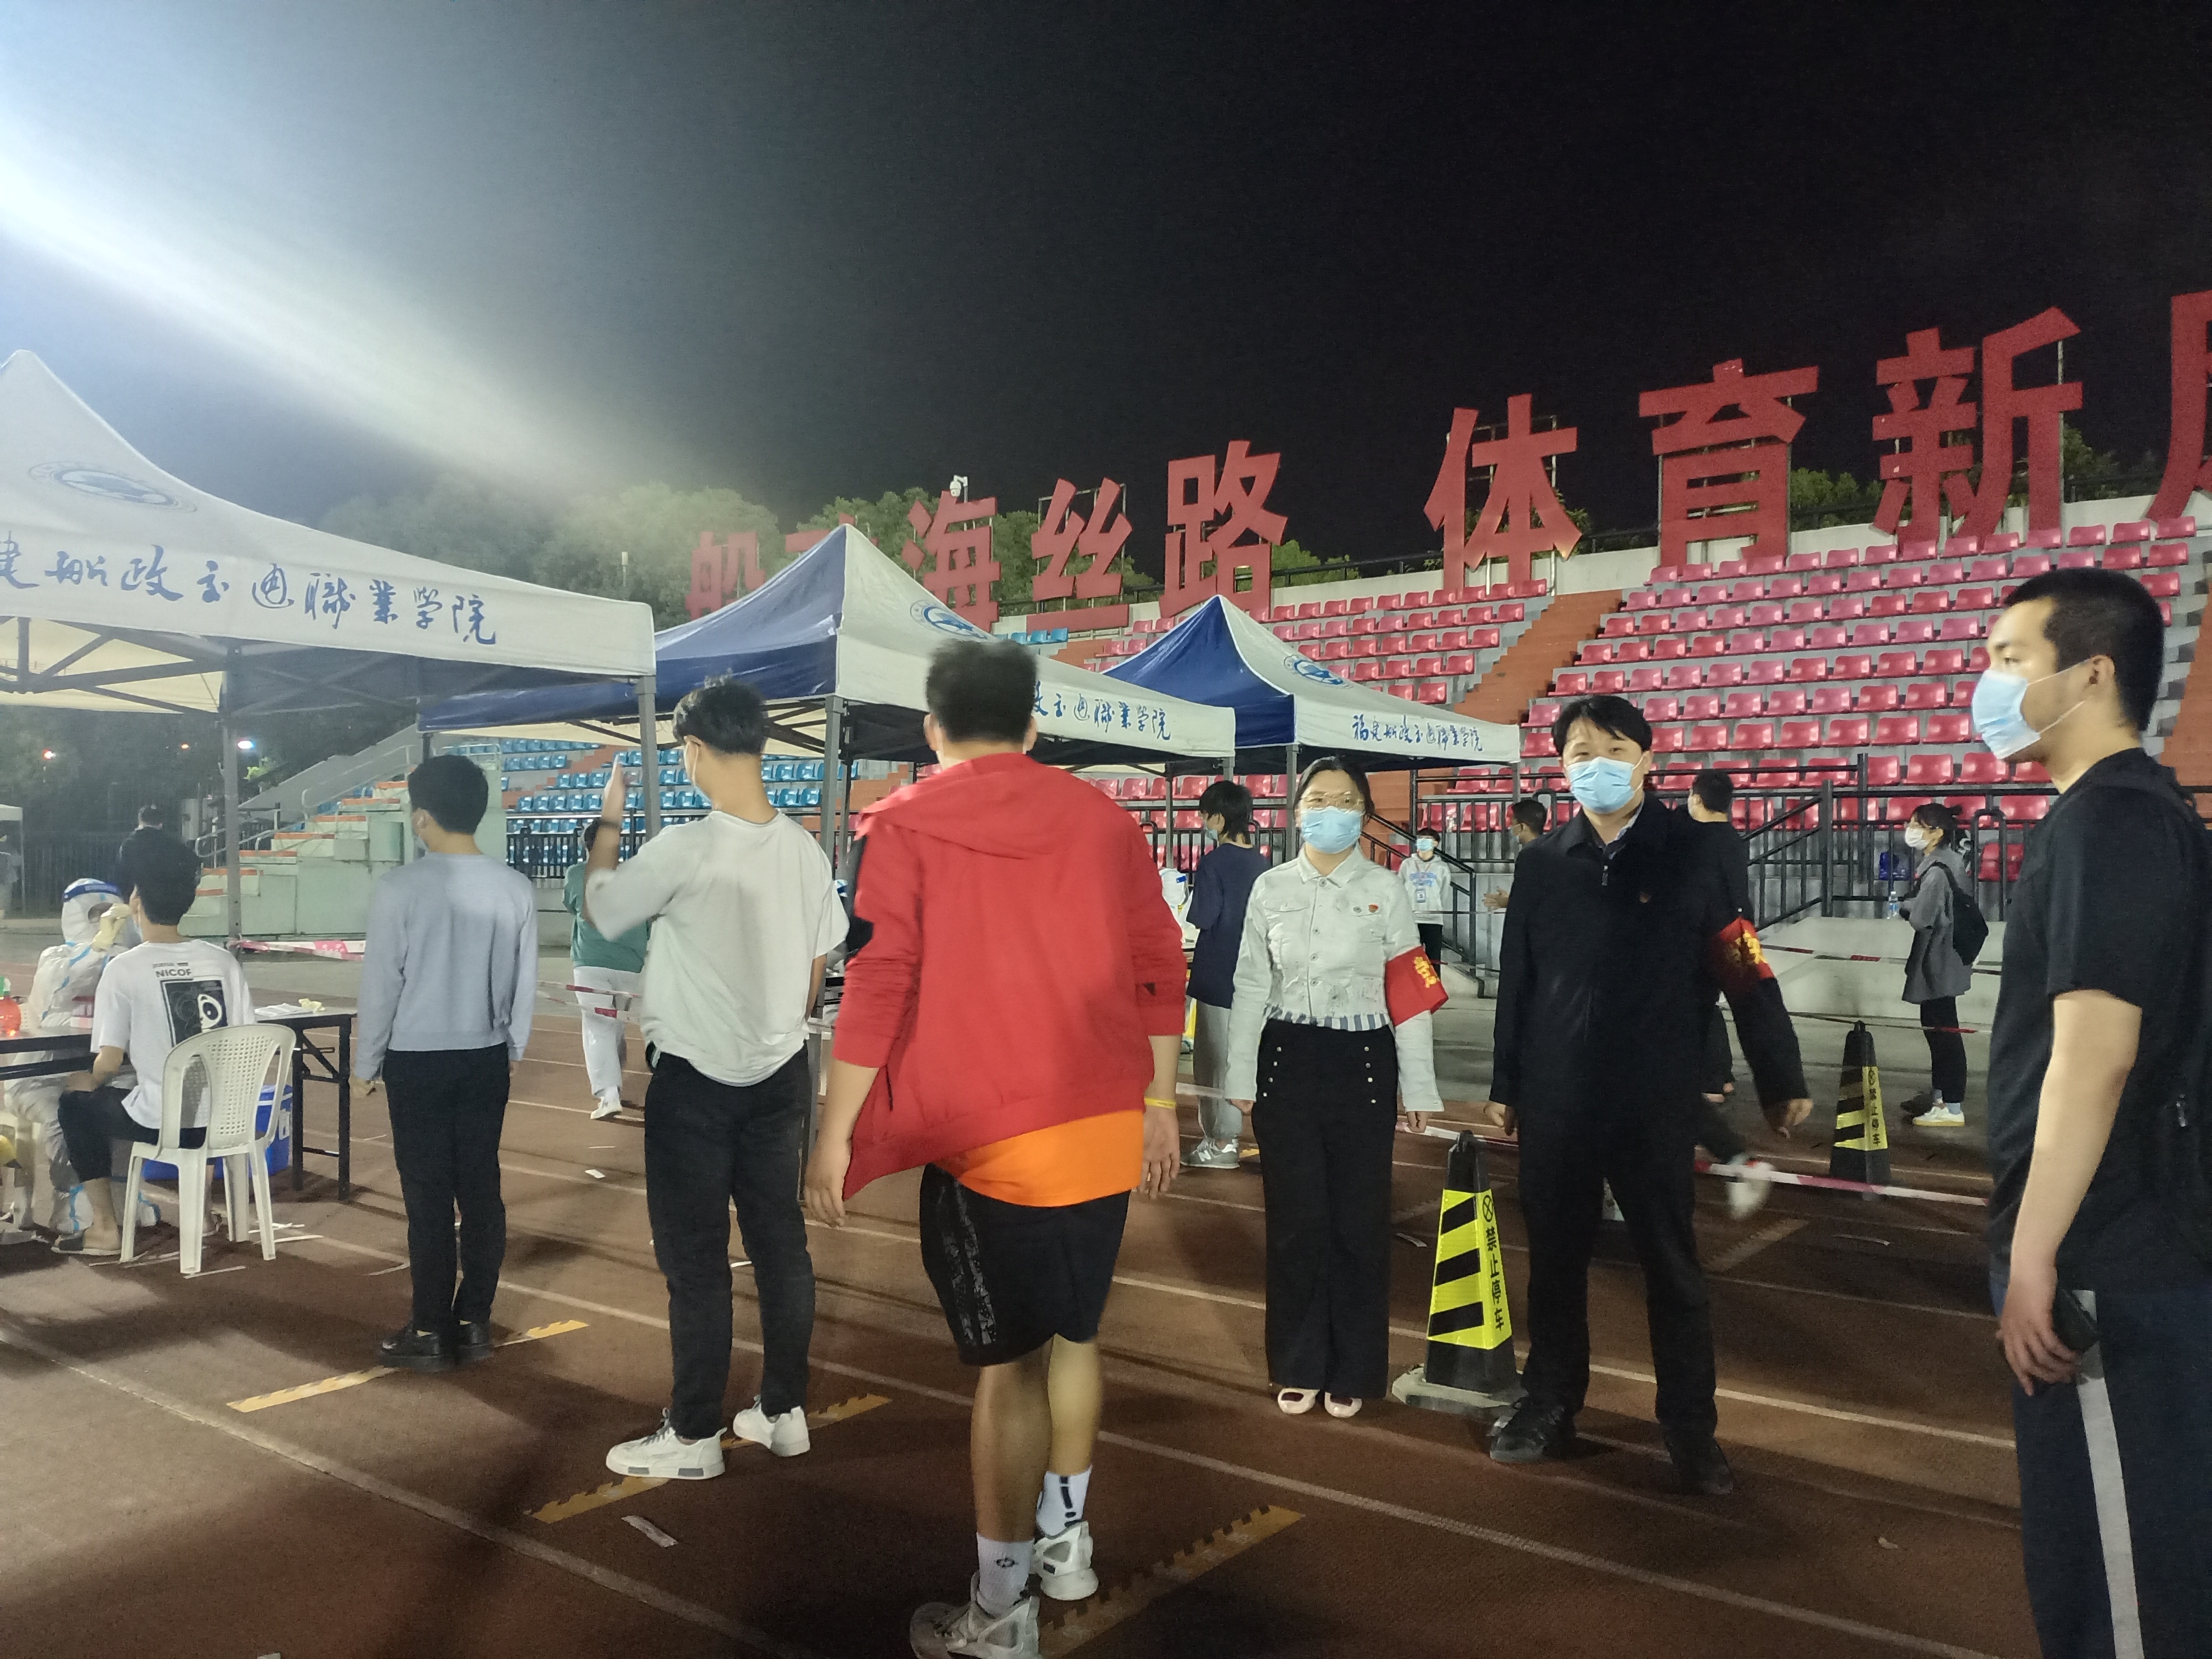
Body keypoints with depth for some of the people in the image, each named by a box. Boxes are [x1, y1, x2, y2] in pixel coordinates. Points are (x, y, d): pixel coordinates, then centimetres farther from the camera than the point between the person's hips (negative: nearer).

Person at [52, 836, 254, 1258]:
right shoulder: (224, 960, 1)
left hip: (162, 1123, -5)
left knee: (77, 1100, 23)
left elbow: (109, 1063, -11)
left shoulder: (124, 968, -11)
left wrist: (90, 1080, 12)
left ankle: (104, 1229, 23)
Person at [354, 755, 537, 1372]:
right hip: (486, 1058, 4)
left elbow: (380, 983, -8)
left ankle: (432, 1332, 12)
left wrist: (367, 1061, 4)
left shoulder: (399, 887, -15)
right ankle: (474, 1324, 18)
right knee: (481, 1189, 9)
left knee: (428, 1196, 4)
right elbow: (525, 981, 3)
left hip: (418, 1060, -3)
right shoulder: (515, 888, -4)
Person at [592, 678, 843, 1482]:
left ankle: (694, 1436, 15)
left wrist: (609, 821, 11)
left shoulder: (681, 850, -19)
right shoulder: (805, 851, -1)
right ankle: (784, 1411, 24)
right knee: (781, 1241, 13)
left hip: (694, 1082, -5)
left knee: (695, 1258, 5)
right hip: (781, 1076, 6)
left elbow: (601, 911, -2)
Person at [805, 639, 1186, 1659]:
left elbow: (879, 987, -12)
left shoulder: (907, 826, -5)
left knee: (1005, 1364, 4)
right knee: (1073, 1333, 20)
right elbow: (1159, 969, 6)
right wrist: (1160, 1101, 16)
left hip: (987, 1141, -4)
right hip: (1107, 1128, 4)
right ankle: (1066, 1541, 36)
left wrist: (834, 1136, -6)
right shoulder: (1102, 818, 5)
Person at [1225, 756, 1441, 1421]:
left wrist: (1417, 1088, -2)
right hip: (1287, 1062, 1)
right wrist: (1241, 1078, 4)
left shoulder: (1386, 890, -1)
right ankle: (1298, 1366, 21)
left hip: (1362, 1065, -1)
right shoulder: (1270, 889, 3)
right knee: (1295, 1218, 6)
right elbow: (1251, 986, 6)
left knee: (1359, 1220, 5)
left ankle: (1352, 1371, 21)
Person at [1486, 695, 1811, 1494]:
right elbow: (1517, 979, 8)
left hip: (1655, 1100, -2)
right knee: (1555, 1258, 13)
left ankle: (1691, 1427, 24)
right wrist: (1505, 1085, 12)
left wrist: (1781, 1081, 0)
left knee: (1672, 1264, 9)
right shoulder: (1542, 863, 3)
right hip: (1555, 1099, 3)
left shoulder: (1691, 852, -5)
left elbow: (1744, 970, -3)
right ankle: (1549, 1406, 29)